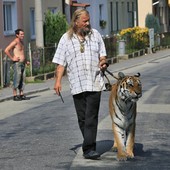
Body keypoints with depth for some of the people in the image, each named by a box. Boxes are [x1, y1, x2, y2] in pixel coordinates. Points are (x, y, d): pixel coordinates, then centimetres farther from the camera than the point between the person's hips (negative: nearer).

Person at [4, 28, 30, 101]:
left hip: (22, 63, 9)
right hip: (17, 63, -9)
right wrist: (12, 58, -17)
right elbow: (6, 50, -20)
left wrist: (25, 61, 19)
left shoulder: (21, 42, 16)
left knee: (22, 80, 9)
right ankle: (15, 96, -4)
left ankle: (21, 95, 14)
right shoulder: (15, 42, -11)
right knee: (17, 79, -8)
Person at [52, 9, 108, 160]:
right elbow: (61, 63, 4)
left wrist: (103, 62, -5)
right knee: (82, 118, 6)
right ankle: (90, 144, 19)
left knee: (91, 117, -9)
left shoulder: (95, 34, 10)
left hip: (95, 83, 0)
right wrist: (58, 80, -6)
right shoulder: (66, 39, 5)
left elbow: (102, 54, 17)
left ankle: (89, 149, -13)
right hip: (77, 84, 1)